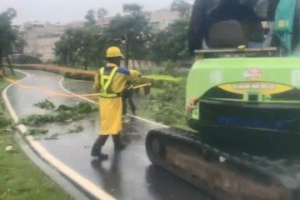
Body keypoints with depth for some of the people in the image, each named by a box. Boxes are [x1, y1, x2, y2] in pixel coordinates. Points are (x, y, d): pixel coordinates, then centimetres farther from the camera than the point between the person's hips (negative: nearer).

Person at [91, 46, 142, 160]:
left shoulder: (101, 71, 3)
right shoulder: (120, 71, -12)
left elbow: (96, 87, 11)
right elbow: (132, 73, 8)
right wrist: (138, 74, 30)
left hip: (103, 100, 7)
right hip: (113, 101, -7)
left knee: (115, 122, 22)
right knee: (109, 126, -2)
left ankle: (118, 144, 36)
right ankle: (96, 149, -6)